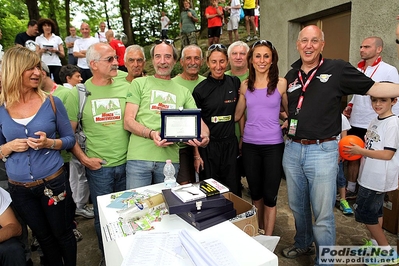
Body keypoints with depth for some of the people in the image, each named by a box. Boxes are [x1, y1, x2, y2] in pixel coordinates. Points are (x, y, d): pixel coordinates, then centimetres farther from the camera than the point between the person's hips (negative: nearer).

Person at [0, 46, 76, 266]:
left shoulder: (52, 103, -8)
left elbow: (70, 139, -2)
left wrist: (49, 143, -20)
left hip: (53, 182, -2)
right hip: (19, 189, 2)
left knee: (63, 234, 16)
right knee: (44, 237, 22)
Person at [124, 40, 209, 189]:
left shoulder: (184, 92, 15)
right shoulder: (139, 84, 7)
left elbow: (198, 121, 10)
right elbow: (128, 122, 0)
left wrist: (205, 136, -14)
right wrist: (151, 134, -18)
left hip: (170, 159, 3)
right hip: (139, 156, -2)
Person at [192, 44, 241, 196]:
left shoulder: (235, 83, 3)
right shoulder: (200, 89, -5)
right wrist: (196, 154, -4)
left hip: (230, 144, 3)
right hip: (208, 145, -2)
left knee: (233, 191, 10)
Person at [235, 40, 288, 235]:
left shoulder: (281, 83, -3)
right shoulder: (245, 85, 5)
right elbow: (237, 114, 12)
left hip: (273, 145, -3)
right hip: (249, 145, 3)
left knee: (270, 195, 4)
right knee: (255, 192, 16)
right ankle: (259, 231, 39)